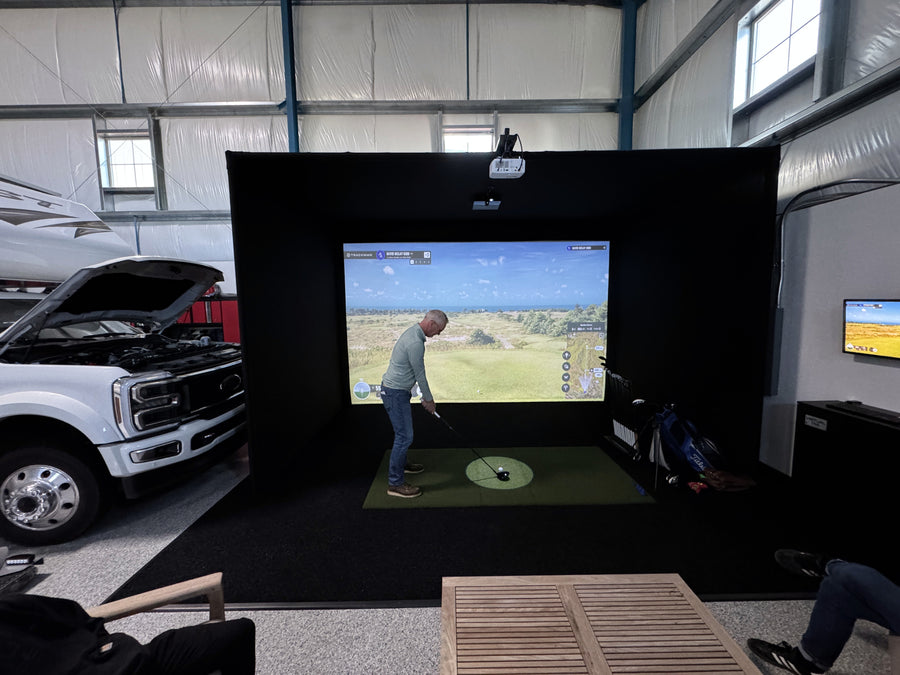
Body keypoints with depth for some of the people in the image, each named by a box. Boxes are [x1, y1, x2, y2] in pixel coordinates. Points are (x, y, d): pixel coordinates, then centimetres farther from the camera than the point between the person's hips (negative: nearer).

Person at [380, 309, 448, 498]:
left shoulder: (413, 332, 8)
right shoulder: (415, 342, -25)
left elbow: (416, 373, 16)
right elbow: (420, 375, -16)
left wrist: (425, 396, 20)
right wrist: (429, 399, -2)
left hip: (397, 390, 11)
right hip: (395, 393, -11)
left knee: (404, 431, 23)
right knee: (404, 436, -4)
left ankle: (401, 464, 41)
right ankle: (395, 483, 8)